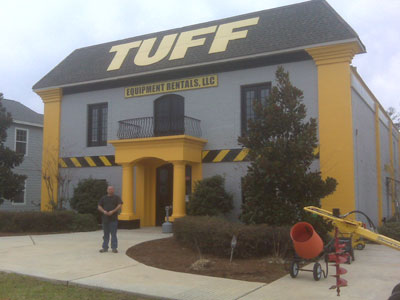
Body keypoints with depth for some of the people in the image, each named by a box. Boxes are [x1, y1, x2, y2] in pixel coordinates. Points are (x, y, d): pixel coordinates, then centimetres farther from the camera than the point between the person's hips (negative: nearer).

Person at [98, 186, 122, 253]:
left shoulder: (116, 198, 6)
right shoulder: (103, 198, 14)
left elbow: (120, 205, -6)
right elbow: (99, 206, 10)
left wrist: (113, 211, -18)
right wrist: (104, 211, -10)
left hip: (113, 219, -3)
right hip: (105, 219, 3)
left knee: (113, 234, -5)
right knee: (106, 234, 7)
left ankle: (114, 248, -1)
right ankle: (105, 247, 14)